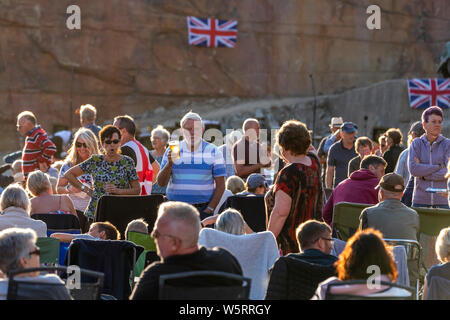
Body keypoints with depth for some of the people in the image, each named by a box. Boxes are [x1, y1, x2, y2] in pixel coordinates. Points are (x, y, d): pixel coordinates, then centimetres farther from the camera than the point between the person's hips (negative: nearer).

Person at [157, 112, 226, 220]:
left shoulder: (213, 151, 4)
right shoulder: (172, 151, 7)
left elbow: (220, 185, 3)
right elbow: (161, 183, 2)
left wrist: (209, 210, -6)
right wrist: (169, 164, -15)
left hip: (203, 209, -1)